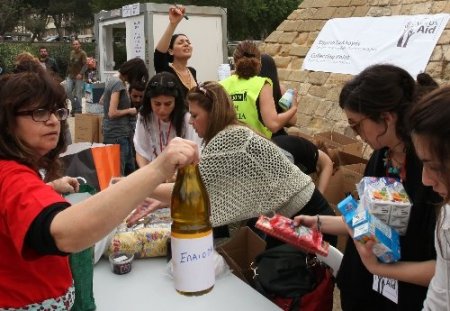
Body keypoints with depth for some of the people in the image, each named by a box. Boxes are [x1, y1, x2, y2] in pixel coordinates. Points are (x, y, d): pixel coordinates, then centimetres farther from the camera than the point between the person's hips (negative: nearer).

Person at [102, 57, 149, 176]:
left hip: (121, 133, 10)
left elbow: (102, 101, 22)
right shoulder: (118, 83, -18)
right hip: (117, 135, -10)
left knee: (130, 171, 16)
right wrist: (130, 111, -8)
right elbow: (112, 113, -23)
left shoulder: (114, 79, 9)